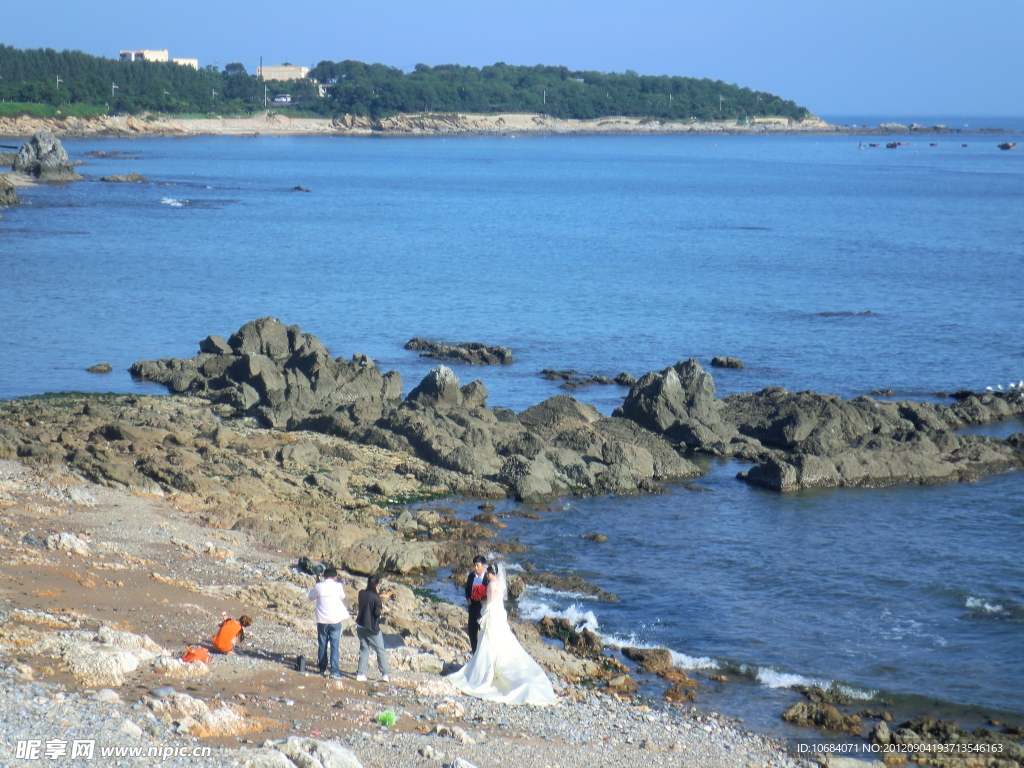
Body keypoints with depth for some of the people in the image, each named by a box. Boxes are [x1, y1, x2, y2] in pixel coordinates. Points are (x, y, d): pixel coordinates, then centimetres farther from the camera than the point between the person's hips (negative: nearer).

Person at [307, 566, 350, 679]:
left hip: (322, 620, 1)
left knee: (322, 645, 14)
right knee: (334, 646, 1)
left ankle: (322, 668, 22)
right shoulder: (338, 586, -8)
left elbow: (310, 596, 9)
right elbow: (342, 597, 11)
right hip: (335, 620, -1)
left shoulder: (319, 587, -7)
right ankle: (334, 670, -4)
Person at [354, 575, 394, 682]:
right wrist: (382, 606, 1)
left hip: (360, 626, 6)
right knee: (380, 650, 7)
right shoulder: (375, 598, -18)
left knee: (364, 649, 14)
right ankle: (385, 674, 8)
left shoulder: (362, 593, 1)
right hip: (372, 628, -6)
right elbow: (377, 612, -18)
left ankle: (360, 674, 9)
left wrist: (382, 597, 27)